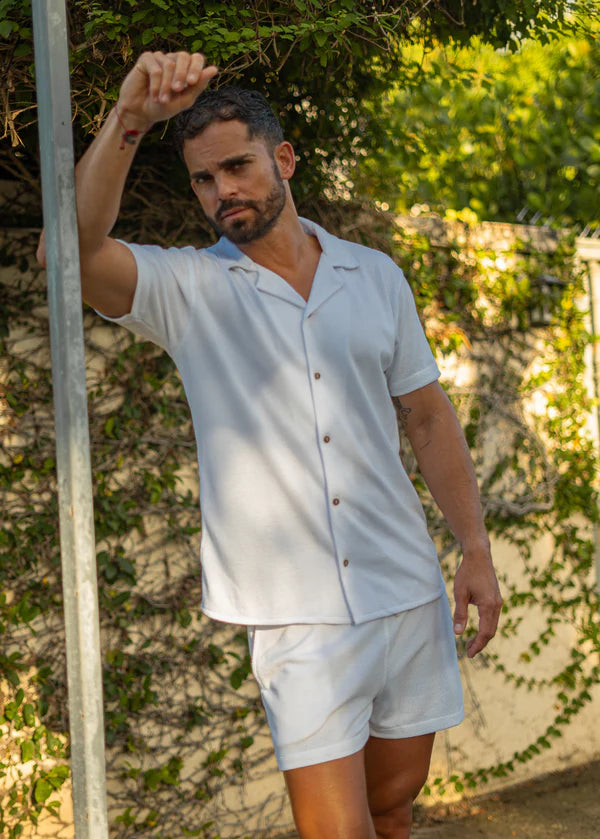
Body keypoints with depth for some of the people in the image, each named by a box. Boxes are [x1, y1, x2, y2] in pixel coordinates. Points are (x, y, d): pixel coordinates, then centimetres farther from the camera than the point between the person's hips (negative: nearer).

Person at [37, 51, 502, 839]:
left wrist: (477, 552, 6)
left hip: (408, 592, 4)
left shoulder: (375, 275, 7)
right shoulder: (184, 288, -2)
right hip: (296, 616, -3)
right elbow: (70, 251, -21)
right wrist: (127, 120, -31)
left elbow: (430, 418, 11)